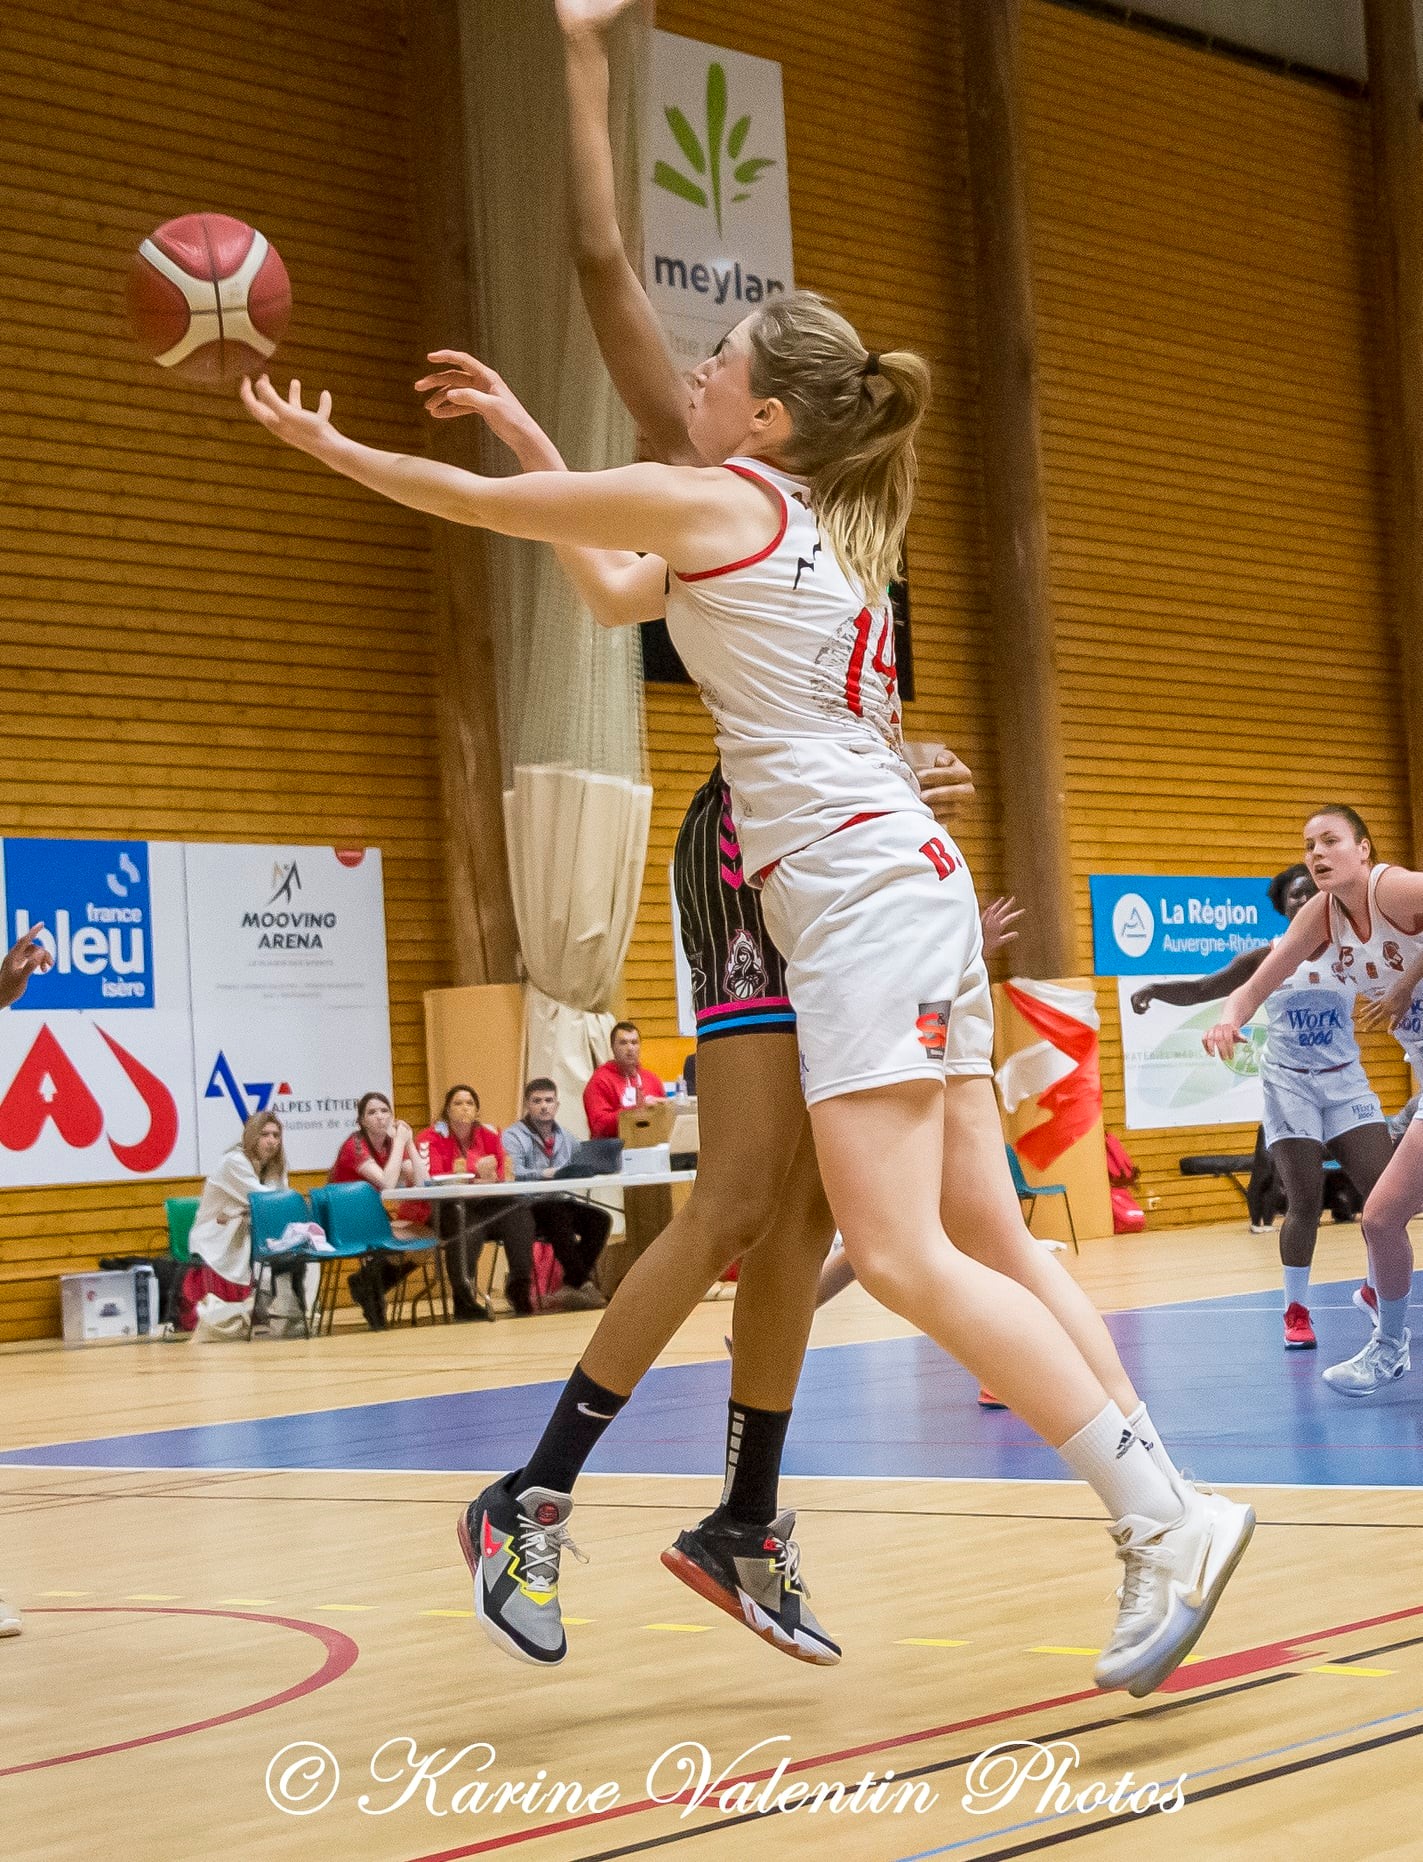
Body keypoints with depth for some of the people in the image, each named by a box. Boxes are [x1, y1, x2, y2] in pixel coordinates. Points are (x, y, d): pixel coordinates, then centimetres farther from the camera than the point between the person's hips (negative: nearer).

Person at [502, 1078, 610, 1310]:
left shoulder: (564, 1138, 20)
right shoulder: (513, 1137, 0)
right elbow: (513, 1174, -19)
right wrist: (545, 1174, -33)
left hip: (561, 1202, 6)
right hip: (528, 1208, -6)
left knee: (600, 1219, -19)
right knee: (559, 1215, -35)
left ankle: (571, 1286, -20)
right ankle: (583, 1283, -31)